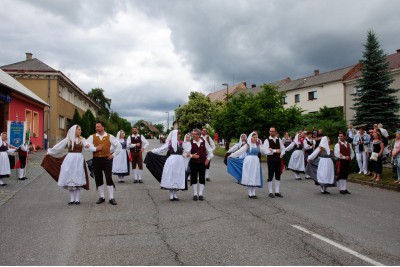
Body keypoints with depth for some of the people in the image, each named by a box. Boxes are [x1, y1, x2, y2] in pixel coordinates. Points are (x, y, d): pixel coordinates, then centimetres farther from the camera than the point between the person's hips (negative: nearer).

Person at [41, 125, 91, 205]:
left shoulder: (82, 139, 5)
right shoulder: (68, 139, 7)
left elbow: (86, 145, -14)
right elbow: (58, 146, 13)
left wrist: (87, 146, -37)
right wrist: (49, 151, 16)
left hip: (79, 160, -1)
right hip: (69, 160, 1)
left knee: (78, 179, 0)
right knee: (70, 178, 2)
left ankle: (77, 199, 7)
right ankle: (72, 199, 10)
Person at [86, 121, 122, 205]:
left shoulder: (110, 137, 4)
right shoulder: (92, 137, 7)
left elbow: (119, 146, 7)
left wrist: (113, 155, 3)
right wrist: (95, 148, -13)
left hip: (107, 159, -2)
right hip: (96, 159, 2)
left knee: (109, 178, -3)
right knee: (98, 179, 8)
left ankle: (111, 198, 5)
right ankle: (102, 197, 21)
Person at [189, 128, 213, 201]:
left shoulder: (204, 142, -2)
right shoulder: (191, 143, -8)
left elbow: (209, 151, 9)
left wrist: (208, 159, 3)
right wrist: (192, 156, -24)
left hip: (203, 162, 2)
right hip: (193, 163, -1)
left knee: (202, 178, 6)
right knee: (194, 178, 3)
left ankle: (200, 194, 16)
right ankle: (195, 194, 14)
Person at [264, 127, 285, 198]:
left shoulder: (279, 140, 9)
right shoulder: (267, 140, -6)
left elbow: (283, 149, 11)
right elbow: (266, 151, -16)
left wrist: (281, 154, -7)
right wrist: (275, 151, -16)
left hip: (278, 160, 5)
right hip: (271, 160, -5)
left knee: (278, 176, 10)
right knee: (270, 176, 1)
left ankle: (277, 191, 20)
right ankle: (270, 192, 10)